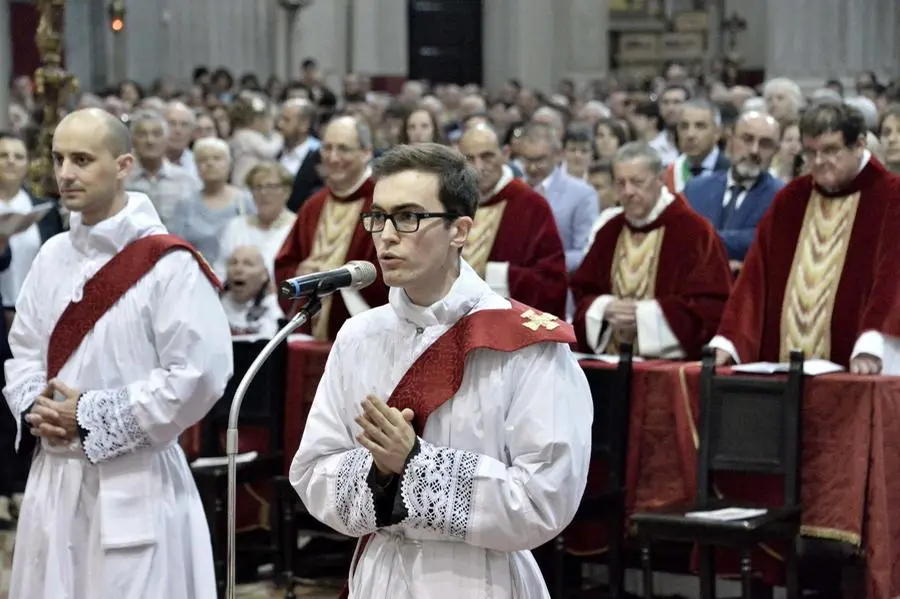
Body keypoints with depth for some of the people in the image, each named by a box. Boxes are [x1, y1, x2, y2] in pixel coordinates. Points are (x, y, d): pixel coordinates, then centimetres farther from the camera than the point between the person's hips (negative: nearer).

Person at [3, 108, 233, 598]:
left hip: (134, 485, -6)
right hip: (53, 479, 6)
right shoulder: (52, 257, 10)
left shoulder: (167, 263, -12)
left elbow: (199, 372, -18)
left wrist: (91, 418, -14)